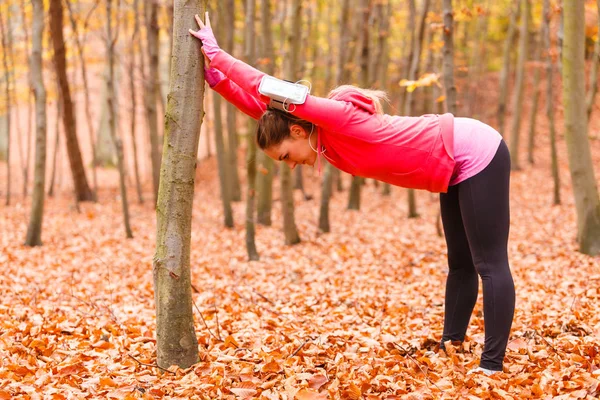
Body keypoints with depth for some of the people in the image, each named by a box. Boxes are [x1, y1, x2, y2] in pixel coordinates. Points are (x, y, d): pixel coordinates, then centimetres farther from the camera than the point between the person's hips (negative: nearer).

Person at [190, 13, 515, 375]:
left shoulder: (341, 120, -25)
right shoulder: (327, 134, 1)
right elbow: (263, 105, 8)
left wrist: (217, 53, -19)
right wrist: (215, 76, 0)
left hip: (478, 155, -10)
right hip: (459, 166, 10)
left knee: (490, 265, -7)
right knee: (460, 264, 14)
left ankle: (492, 364, -5)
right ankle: (450, 346, 23)